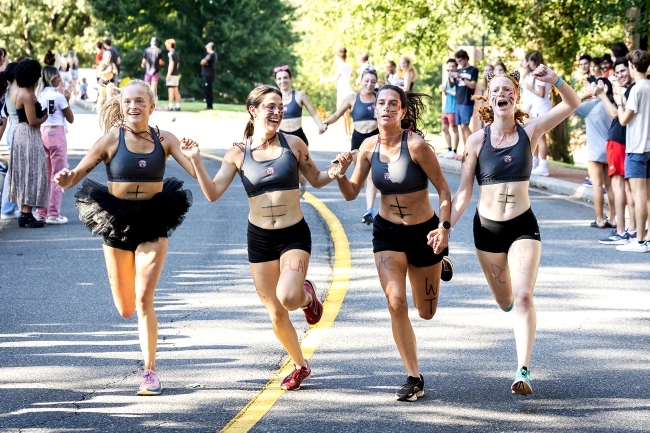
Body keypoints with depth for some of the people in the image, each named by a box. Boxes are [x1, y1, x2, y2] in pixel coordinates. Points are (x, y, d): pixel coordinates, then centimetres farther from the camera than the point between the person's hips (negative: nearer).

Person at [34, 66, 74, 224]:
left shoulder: (39, 95, 9)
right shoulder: (58, 96, -9)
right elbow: (70, 119, -4)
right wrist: (67, 100, 6)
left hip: (42, 133, 7)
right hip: (56, 134, -7)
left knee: (45, 174, 14)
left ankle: (41, 212, 15)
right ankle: (53, 214, -3)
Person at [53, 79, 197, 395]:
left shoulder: (164, 140, -3)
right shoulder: (112, 140, -7)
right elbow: (77, 174, -5)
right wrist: (66, 179, -29)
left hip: (153, 226, -1)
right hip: (117, 226, 1)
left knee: (143, 299, -13)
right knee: (125, 309, 10)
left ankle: (150, 371, -3)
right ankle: (144, 321, 49)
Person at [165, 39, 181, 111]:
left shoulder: (170, 53, -13)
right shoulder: (176, 53, 14)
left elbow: (171, 64, -19)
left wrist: (168, 75, -19)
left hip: (172, 74, -9)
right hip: (177, 74, 9)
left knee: (171, 90, -7)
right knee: (176, 91, 11)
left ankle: (170, 106, -9)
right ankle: (178, 106, 11)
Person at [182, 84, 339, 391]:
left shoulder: (293, 144, -3)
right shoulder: (238, 153, -1)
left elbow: (316, 180, 10)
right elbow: (213, 193, -6)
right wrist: (196, 161, -17)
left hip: (294, 234, -2)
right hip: (259, 238, 2)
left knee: (287, 297, -26)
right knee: (276, 314, 6)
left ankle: (307, 295, 12)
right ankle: (300, 366, 29)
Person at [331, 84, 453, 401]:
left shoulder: (416, 145, -20)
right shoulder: (369, 147, -6)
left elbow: (443, 190, -13)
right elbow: (351, 193, 1)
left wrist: (444, 227, -23)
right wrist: (342, 173, -18)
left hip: (424, 232, -3)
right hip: (387, 232, 3)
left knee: (426, 312, 12)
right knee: (396, 303, -14)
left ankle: (439, 265, 46)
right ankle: (414, 378, -4)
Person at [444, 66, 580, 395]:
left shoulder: (529, 131, -3)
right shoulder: (477, 140, -5)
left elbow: (572, 104, -9)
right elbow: (463, 193, -3)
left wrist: (555, 80, -27)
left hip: (523, 225, -1)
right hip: (487, 227, 1)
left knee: (523, 296, -16)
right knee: (504, 301, 15)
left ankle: (523, 371, -17)